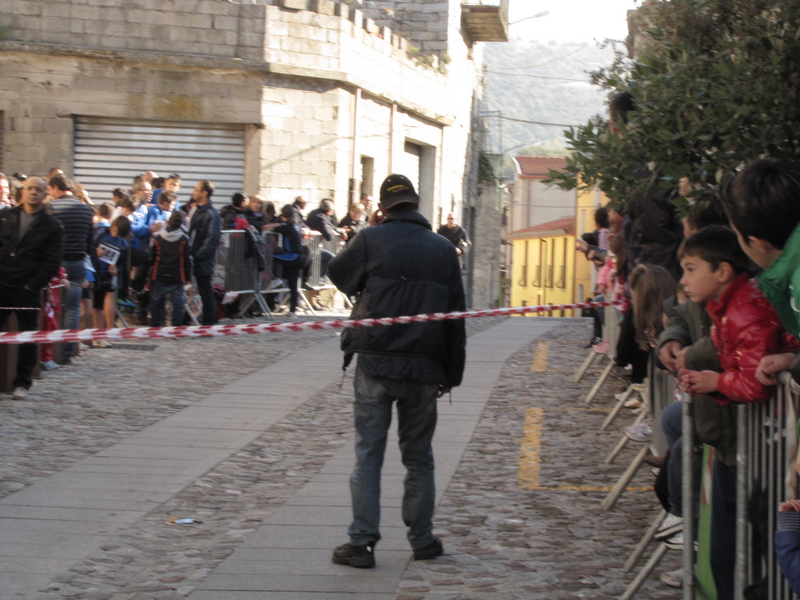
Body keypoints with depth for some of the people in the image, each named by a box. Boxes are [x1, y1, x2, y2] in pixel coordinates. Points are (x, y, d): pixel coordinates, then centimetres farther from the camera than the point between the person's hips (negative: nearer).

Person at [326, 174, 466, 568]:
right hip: (424, 368, 2)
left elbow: (338, 274, 14)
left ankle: (362, 542, 1)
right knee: (419, 457, 13)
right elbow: (455, 316, 8)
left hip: (375, 362, -2)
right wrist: (451, 373, 13)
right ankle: (422, 540, 17)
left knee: (368, 454, 2)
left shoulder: (371, 240, -3)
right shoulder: (443, 249, 6)